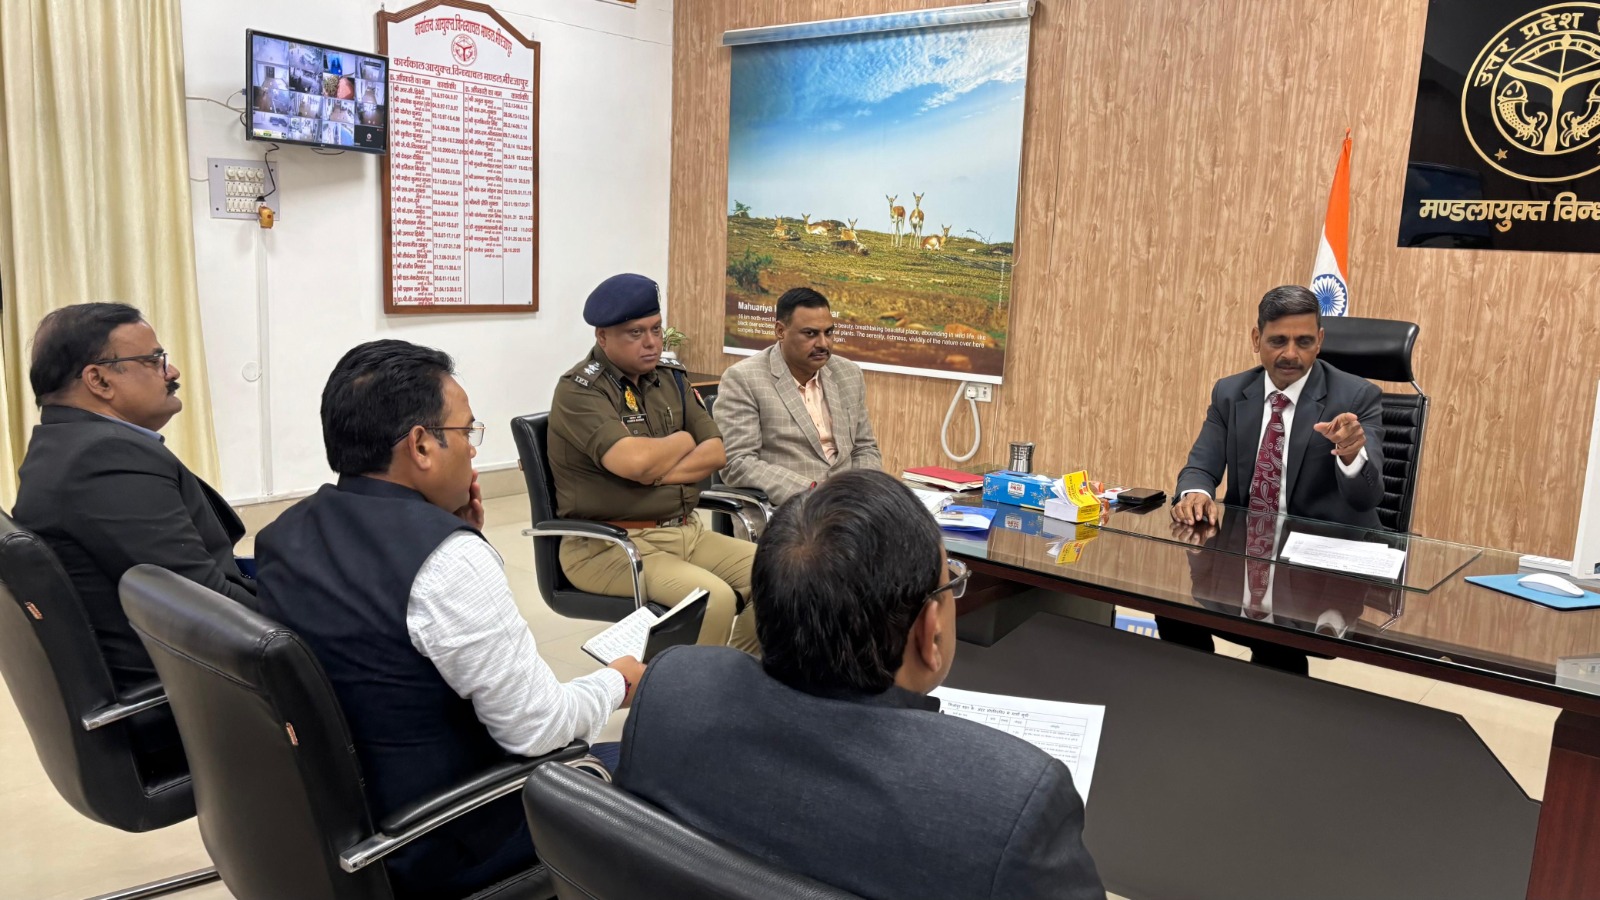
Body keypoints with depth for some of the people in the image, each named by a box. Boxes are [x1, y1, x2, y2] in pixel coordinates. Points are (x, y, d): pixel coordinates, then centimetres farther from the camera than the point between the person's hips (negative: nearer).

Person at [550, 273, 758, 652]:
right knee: (713, 599, -29)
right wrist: (683, 440, -5)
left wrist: (655, 474, -13)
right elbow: (633, 460, -26)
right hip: (608, 545, -7)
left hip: (685, 532, 7)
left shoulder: (671, 379, 11)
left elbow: (715, 453, 3)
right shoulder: (579, 390, -10)